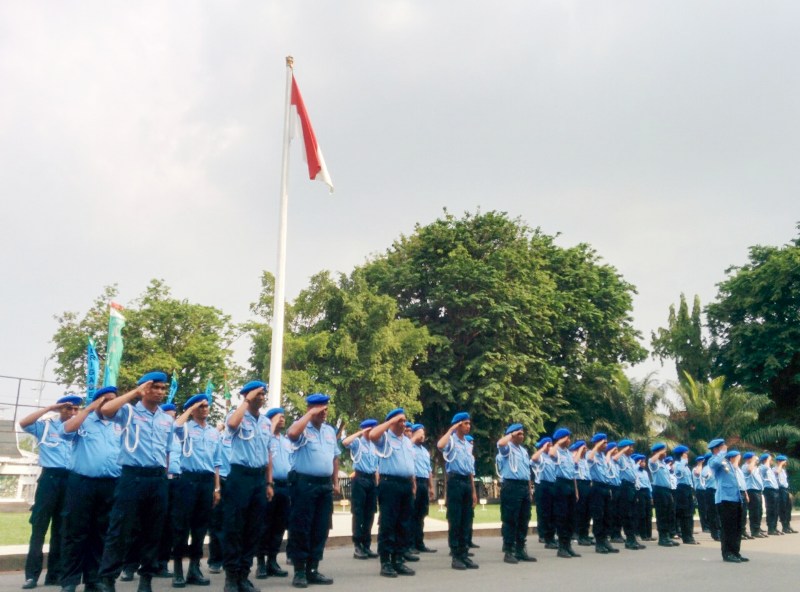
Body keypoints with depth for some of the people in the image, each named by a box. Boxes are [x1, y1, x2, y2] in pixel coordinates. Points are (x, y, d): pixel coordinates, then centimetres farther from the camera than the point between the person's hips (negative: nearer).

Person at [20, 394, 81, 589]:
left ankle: (54, 574, 15)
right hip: (50, 478, -3)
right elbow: (23, 423, -11)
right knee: (39, 526, -4)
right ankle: (32, 574, 3)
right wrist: (50, 408, -11)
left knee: (61, 529, 8)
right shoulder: (45, 426, 5)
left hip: (71, 480, 3)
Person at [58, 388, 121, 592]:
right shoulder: (83, 421, 8)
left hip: (110, 485, 3)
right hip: (81, 482, -3)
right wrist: (90, 408, -7)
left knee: (101, 534, 8)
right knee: (76, 532, -1)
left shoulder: (120, 427, 16)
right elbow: (67, 429, -13)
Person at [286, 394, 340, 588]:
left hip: (325, 485, 6)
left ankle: (313, 569, 19)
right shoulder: (302, 428, -5)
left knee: (320, 529, 9)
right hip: (305, 483, -6)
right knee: (301, 528, -1)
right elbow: (292, 433, -30)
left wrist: (335, 482, 16)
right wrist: (310, 414, -20)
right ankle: (299, 571, 7)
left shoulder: (330, 430, 15)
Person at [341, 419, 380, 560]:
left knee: (369, 513, 8)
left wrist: (377, 482, 14)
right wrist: (360, 433, -18)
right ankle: (357, 546, 2)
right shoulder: (357, 443, -3)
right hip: (359, 478, -6)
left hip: (371, 479, 6)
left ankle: (366, 545, 15)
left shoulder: (374, 446, 15)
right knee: (358, 513, -3)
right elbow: (345, 442, -26)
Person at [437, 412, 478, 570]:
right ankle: (456, 556, 2)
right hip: (455, 481, -7)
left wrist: (473, 491, 18)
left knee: (466, 521, 8)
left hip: (467, 482, 7)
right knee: (455, 520, -3)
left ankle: (464, 554, 15)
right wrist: (451, 429, -18)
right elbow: (440, 445, -30)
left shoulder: (468, 445, 19)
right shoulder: (451, 441, -4)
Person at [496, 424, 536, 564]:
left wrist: (529, 488, 19)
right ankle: (508, 551, 1)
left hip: (524, 486, 8)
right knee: (510, 520, -4)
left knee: (524, 520, 11)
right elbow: (500, 443, -29)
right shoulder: (508, 448, -3)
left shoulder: (524, 450, 21)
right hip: (511, 486, -8)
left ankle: (520, 550, 19)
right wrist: (512, 434, -13)